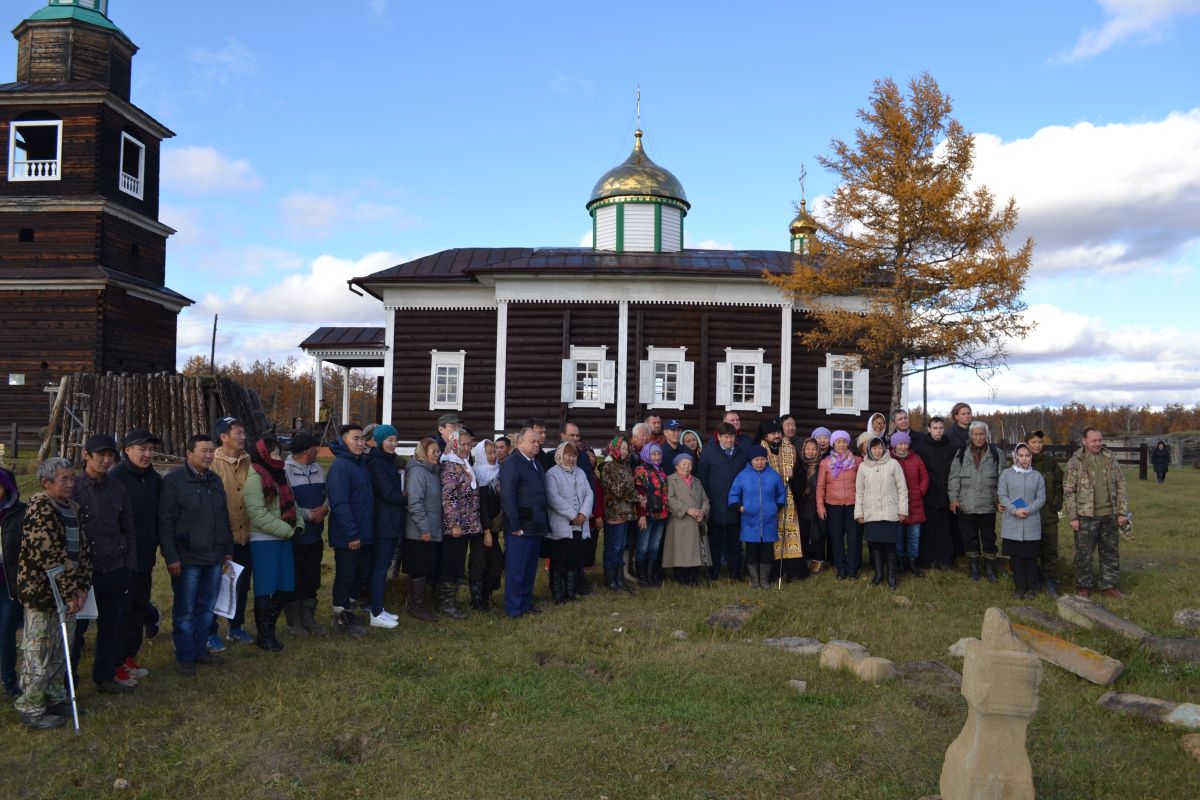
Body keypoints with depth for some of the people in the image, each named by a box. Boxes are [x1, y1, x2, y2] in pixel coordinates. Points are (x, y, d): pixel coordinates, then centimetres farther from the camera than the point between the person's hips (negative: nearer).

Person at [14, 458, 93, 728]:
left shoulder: (73, 508, 9)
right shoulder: (39, 508, -16)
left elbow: (84, 548, 9)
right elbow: (51, 555, -21)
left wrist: (81, 587, -1)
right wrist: (70, 593, -20)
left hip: (67, 594, 8)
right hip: (42, 593, -8)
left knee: (61, 650, 17)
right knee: (38, 654, 2)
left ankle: (55, 697, 31)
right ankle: (31, 710, 13)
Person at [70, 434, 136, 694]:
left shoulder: (118, 489, 8)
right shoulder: (72, 488, -8)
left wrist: (129, 565, 8)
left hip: (116, 571, 5)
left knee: (112, 627, 13)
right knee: (76, 627, 2)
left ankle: (105, 677, 27)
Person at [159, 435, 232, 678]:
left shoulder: (215, 480, 12)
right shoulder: (174, 481, -9)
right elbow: (165, 521, -12)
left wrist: (228, 549, 17)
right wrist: (171, 557, -15)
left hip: (214, 558, 6)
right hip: (187, 559, -6)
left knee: (207, 607, 14)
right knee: (185, 611, 3)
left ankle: (200, 650, 26)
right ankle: (184, 657, 13)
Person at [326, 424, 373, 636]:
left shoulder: (361, 463, 12)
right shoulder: (339, 466, -16)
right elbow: (339, 504, -22)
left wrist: (365, 531, 11)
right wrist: (352, 534, -23)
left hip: (364, 533, 9)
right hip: (346, 536, -9)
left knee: (364, 573, 15)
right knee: (345, 576, 3)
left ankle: (346, 609, 30)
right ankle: (341, 619, 15)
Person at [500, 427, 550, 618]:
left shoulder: (536, 464, 16)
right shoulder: (511, 464, -12)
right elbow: (507, 497, -17)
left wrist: (544, 522, 12)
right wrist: (515, 526, -19)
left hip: (536, 526, 8)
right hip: (520, 527, -8)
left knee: (530, 567, 16)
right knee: (516, 568, 0)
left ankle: (526, 601, 27)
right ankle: (513, 608, 10)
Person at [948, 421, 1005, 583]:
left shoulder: (995, 453, 2)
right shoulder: (961, 453, 3)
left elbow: (1001, 478, 3)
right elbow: (954, 477, 2)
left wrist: (1001, 499, -1)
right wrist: (953, 498, -4)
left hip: (988, 505, 0)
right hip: (967, 505, 1)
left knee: (988, 537, 7)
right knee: (969, 537, 9)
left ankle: (989, 568, 19)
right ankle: (974, 567, 21)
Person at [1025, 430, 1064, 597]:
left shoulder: (1050, 462, 5)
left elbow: (1059, 484, 12)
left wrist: (1057, 503, 3)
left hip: (1049, 514, 1)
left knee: (1050, 550, 1)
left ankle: (1050, 581, 7)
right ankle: (1033, 581, 17)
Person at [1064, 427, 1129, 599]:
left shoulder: (1110, 459, 6)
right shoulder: (1075, 462, -6)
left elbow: (1121, 487, 9)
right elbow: (1068, 492, -6)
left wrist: (1122, 512, 3)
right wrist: (1072, 517, -10)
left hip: (1108, 515, 4)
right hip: (1086, 516, -4)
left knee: (1111, 552, 11)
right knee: (1084, 553, 3)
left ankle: (1109, 585, 22)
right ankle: (1084, 587, 15)